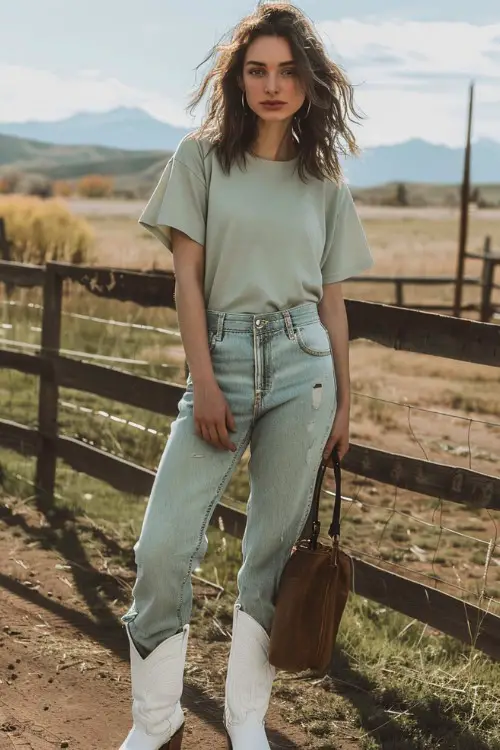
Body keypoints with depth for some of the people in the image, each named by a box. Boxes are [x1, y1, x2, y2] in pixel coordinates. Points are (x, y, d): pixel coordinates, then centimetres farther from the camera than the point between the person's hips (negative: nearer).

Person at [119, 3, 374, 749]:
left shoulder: (324, 182, 10)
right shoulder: (202, 158, 4)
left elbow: (331, 297, 12)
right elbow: (188, 275, -1)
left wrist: (344, 401, 9)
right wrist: (204, 382, -9)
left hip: (300, 364, 2)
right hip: (221, 360, -1)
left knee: (272, 549, 5)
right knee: (164, 546, -9)